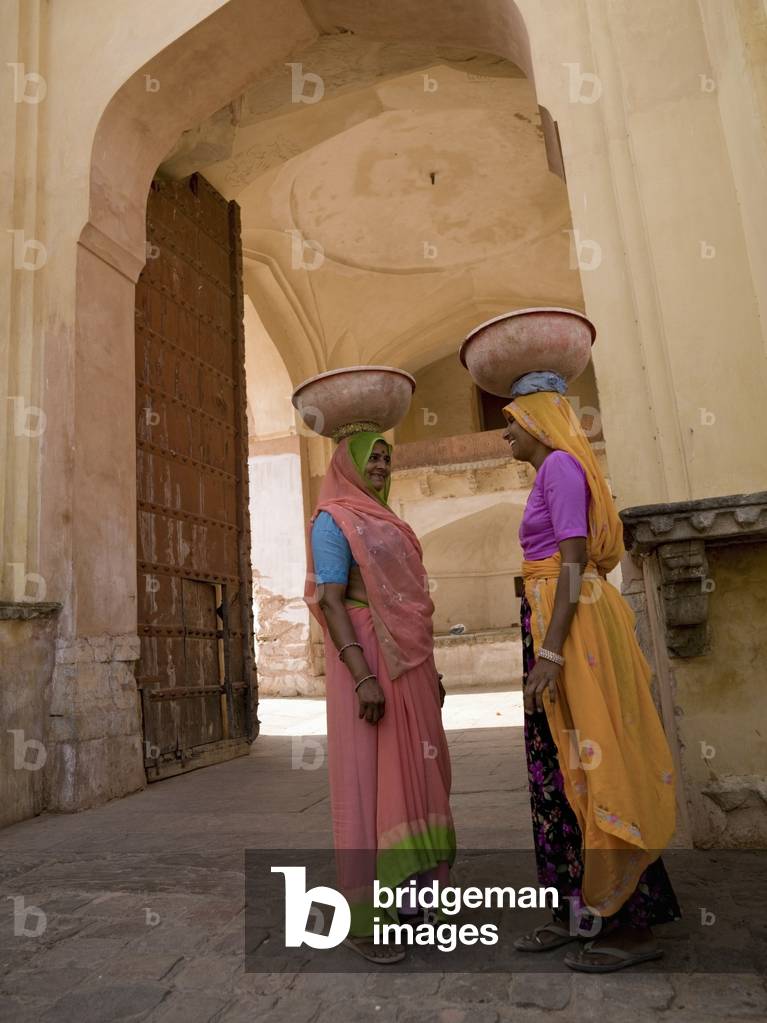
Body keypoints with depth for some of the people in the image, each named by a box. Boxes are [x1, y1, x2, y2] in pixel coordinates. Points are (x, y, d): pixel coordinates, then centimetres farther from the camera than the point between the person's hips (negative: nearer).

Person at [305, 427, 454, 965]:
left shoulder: (385, 524, 21)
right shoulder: (334, 519, -5)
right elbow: (330, 601, -15)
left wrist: (430, 671, 18)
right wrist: (362, 676, -24)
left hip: (407, 663, 9)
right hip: (369, 660, -9)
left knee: (413, 776, 11)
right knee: (369, 780, -4)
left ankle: (406, 898, 24)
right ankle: (364, 918, 7)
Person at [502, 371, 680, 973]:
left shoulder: (561, 465, -8)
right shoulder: (550, 474, 21)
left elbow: (575, 561, -18)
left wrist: (550, 651, -23)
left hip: (572, 621, -10)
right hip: (554, 621, 10)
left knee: (587, 764, -5)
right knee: (563, 768, 12)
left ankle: (632, 925, 6)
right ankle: (580, 910, 22)